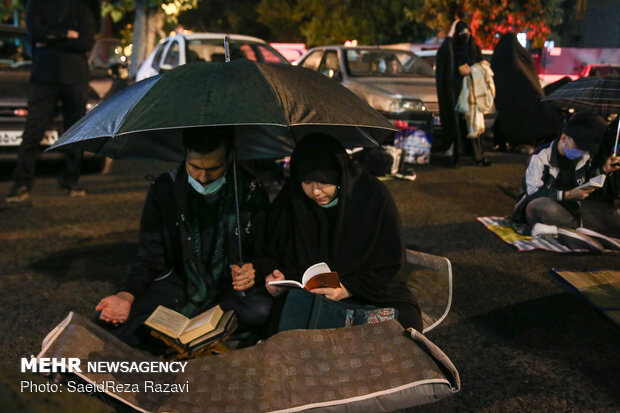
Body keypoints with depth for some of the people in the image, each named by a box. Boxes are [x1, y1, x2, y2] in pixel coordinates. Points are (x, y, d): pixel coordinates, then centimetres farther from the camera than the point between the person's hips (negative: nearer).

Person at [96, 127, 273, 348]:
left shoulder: (251, 193, -6)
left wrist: (253, 271, -18)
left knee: (262, 311, -35)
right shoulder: (164, 189, -3)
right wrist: (127, 296, -16)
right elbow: (150, 258, 2)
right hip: (177, 287, 1)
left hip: (229, 289, 0)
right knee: (121, 334, -24)